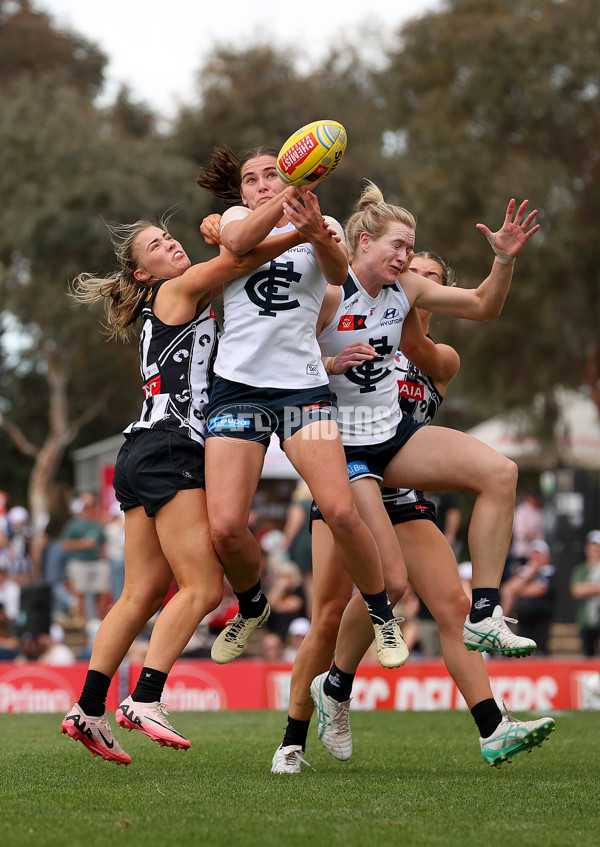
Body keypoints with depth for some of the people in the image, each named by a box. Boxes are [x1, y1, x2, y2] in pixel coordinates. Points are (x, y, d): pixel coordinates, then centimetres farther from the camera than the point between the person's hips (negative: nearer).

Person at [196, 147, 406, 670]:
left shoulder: (323, 227, 12)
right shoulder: (238, 217, 13)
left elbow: (338, 270, -12)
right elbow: (236, 241, -13)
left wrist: (316, 232, -34)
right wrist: (286, 197, -29)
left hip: (304, 384, -1)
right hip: (238, 385, 1)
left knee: (340, 511, -18)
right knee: (226, 527, -12)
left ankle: (383, 616, 5)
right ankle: (252, 607, 20)